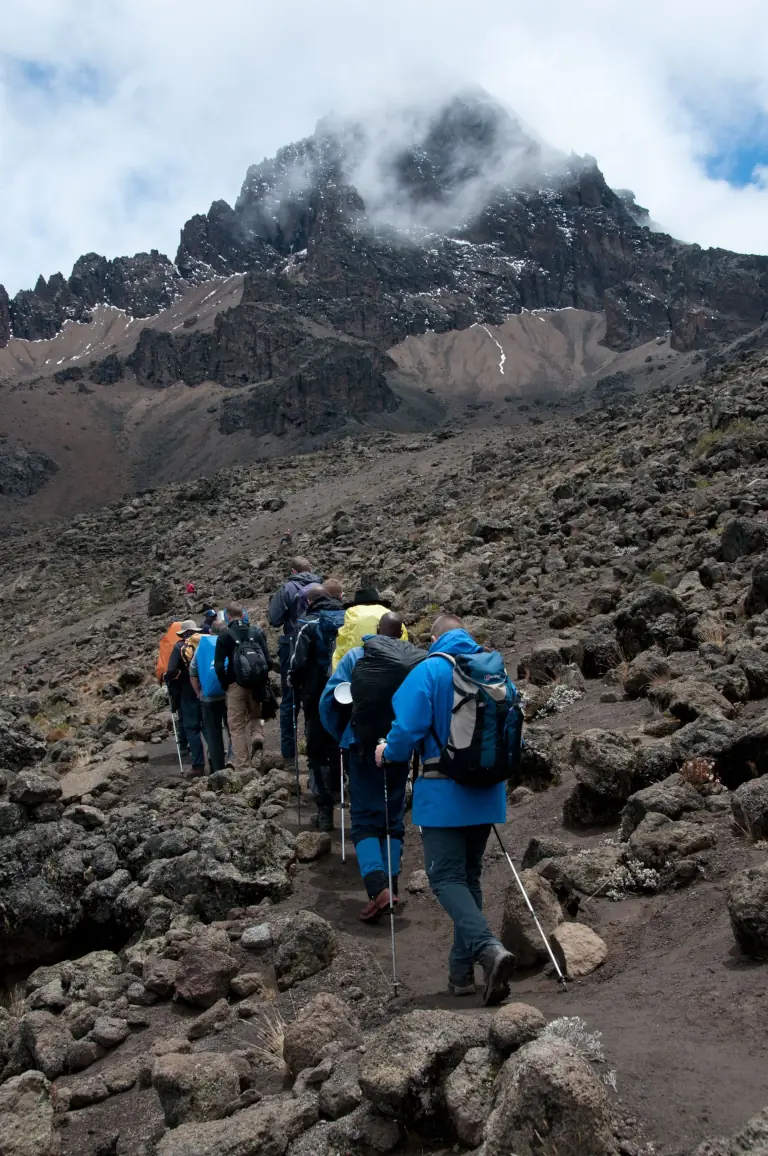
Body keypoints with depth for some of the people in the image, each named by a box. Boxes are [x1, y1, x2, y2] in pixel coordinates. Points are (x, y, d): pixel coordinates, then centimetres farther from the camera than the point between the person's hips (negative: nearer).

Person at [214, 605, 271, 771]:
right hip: (256, 684, 3)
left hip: (236, 685, -3)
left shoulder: (225, 636, -2)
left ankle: (242, 767, 2)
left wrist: (225, 684, 4)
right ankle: (257, 735, -8)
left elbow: (218, 665, -8)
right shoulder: (257, 632, 6)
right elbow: (268, 660, 2)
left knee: (237, 727, 4)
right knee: (255, 715, 24)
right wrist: (262, 679, 13)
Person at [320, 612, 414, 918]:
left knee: (364, 819, 2)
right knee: (393, 818, 15)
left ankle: (378, 887, -17)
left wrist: (341, 735, 9)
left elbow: (330, 698, -5)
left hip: (364, 745, -1)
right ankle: (390, 887, 13)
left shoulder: (355, 657, 1)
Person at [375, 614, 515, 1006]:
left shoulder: (429, 671, -9)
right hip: (487, 793, 6)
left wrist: (388, 752, 4)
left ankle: (488, 948, -23)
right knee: (469, 876, 16)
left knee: (447, 878, -1)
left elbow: (408, 727, -16)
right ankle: (462, 971, 20)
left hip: (445, 794, -6)